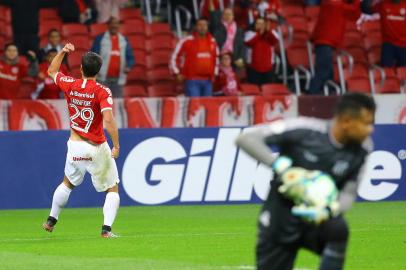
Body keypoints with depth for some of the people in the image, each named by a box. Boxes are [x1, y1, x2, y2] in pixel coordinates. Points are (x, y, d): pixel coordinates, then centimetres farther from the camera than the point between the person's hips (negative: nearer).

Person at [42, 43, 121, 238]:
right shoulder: (102, 92, -15)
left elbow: (52, 71, 18)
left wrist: (63, 52, 20)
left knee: (68, 183, 28)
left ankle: (51, 221, 34)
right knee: (112, 189, 7)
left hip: (75, 146, 4)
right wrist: (116, 146, -22)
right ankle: (106, 229, -8)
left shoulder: (70, 85, -3)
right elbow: (108, 120, -26)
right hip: (97, 149, -4)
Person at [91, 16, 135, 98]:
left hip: (118, 79, 3)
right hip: (103, 78, -3)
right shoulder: (100, 39, 5)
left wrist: (128, 66, -5)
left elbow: (130, 58, 15)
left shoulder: (124, 41, 15)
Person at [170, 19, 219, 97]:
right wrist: (177, 73, 0)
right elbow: (174, 57, 3)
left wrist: (215, 73, 20)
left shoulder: (212, 41, 10)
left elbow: (216, 58, 27)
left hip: (208, 81, 5)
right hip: (193, 81, -5)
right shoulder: (187, 41, -4)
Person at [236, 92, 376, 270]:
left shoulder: (361, 149, -10)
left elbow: (348, 194, -4)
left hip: (318, 217, 2)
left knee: (337, 228, -32)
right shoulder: (304, 131, -20)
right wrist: (278, 164, -31)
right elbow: (245, 138, -19)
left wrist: (327, 211, -25)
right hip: (281, 217, -2)